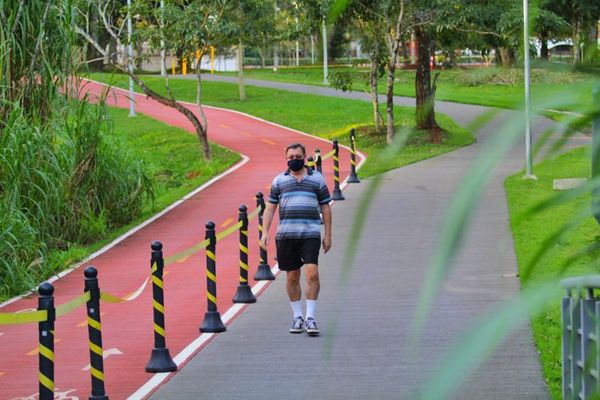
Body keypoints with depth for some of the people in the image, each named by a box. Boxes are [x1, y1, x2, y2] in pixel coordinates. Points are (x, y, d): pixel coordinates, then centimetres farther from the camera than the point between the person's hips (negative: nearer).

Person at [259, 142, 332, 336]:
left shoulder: (317, 179, 9)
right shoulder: (279, 180, 11)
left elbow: (325, 208, 11)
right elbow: (270, 207, 11)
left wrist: (328, 235, 6)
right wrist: (264, 232, 1)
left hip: (310, 235, -2)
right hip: (286, 235, 2)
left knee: (312, 274, -14)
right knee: (292, 277, 6)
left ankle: (310, 317, -9)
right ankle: (298, 317, 17)